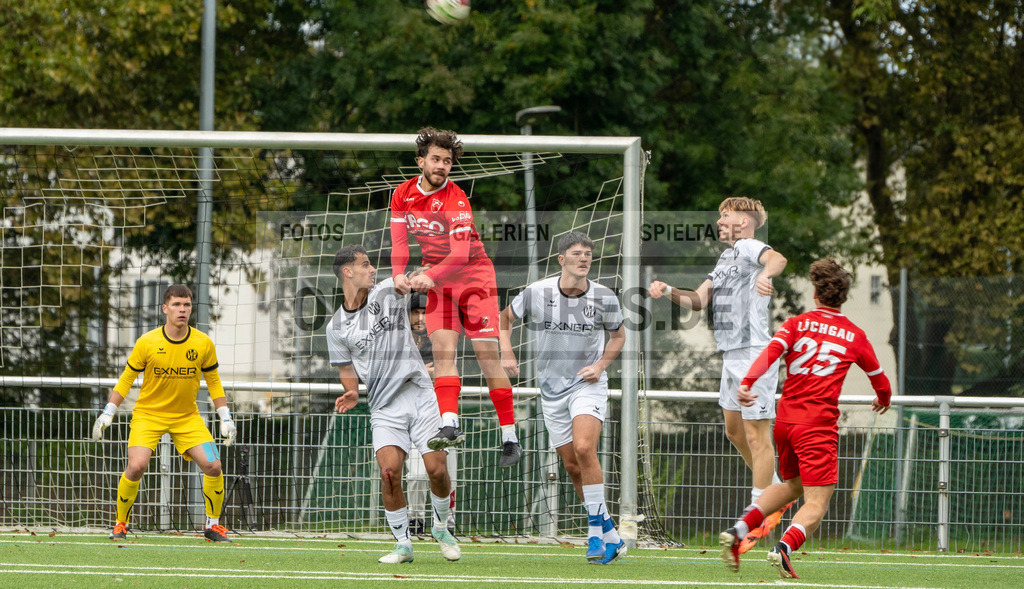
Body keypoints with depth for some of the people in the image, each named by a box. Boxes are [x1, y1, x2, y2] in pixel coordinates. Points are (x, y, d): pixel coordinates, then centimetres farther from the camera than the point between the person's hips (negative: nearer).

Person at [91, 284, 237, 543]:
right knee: (136, 466, -22)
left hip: (187, 417, 2)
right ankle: (120, 525, -1)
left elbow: (213, 382, 7)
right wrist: (107, 414, -3)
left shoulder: (203, 343, -7)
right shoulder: (147, 343, -12)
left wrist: (226, 418, 3)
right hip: (148, 414, -2)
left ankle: (213, 525, 7)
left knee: (213, 465, -13)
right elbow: (126, 379, 0)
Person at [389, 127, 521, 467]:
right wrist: (399, 274, -19)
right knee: (443, 348, -16)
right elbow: (399, 241, 0)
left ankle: (510, 438, -4)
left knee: (487, 354, -9)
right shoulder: (403, 195, -1)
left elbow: (460, 254, -26)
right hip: (437, 279, 4)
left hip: (474, 275, -4)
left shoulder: (456, 200, -18)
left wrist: (429, 276, -40)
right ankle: (450, 425, -29)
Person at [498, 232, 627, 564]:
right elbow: (505, 318, 12)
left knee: (584, 449, -25)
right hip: (551, 389, 2)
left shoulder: (605, 298, -7)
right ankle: (610, 536, 17)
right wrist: (507, 355, -2)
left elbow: (618, 335, 12)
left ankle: (596, 531, -19)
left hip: (587, 385, -2)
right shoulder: (536, 293, -7)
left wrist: (601, 364, -4)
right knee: (572, 467, 4)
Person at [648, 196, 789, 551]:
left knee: (757, 436, -6)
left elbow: (778, 259, -31)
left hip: (754, 355, -11)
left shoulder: (748, 247, -8)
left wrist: (766, 273, -53)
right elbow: (699, 300, 17)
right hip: (732, 358, 11)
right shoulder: (726, 258, 20)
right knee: (735, 432, 19)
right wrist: (668, 292, 0)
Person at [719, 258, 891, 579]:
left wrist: (746, 383, -24)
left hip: (785, 421, 4)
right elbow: (880, 381, 22)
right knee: (816, 504, -7)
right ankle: (785, 547, -36)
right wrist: (883, 399, 44)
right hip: (819, 426, -4)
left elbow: (770, 352, -13)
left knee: (791, 486, 27)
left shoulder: (796, 324, 7)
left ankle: (739, 529, 10)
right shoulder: (855, 336, 8)